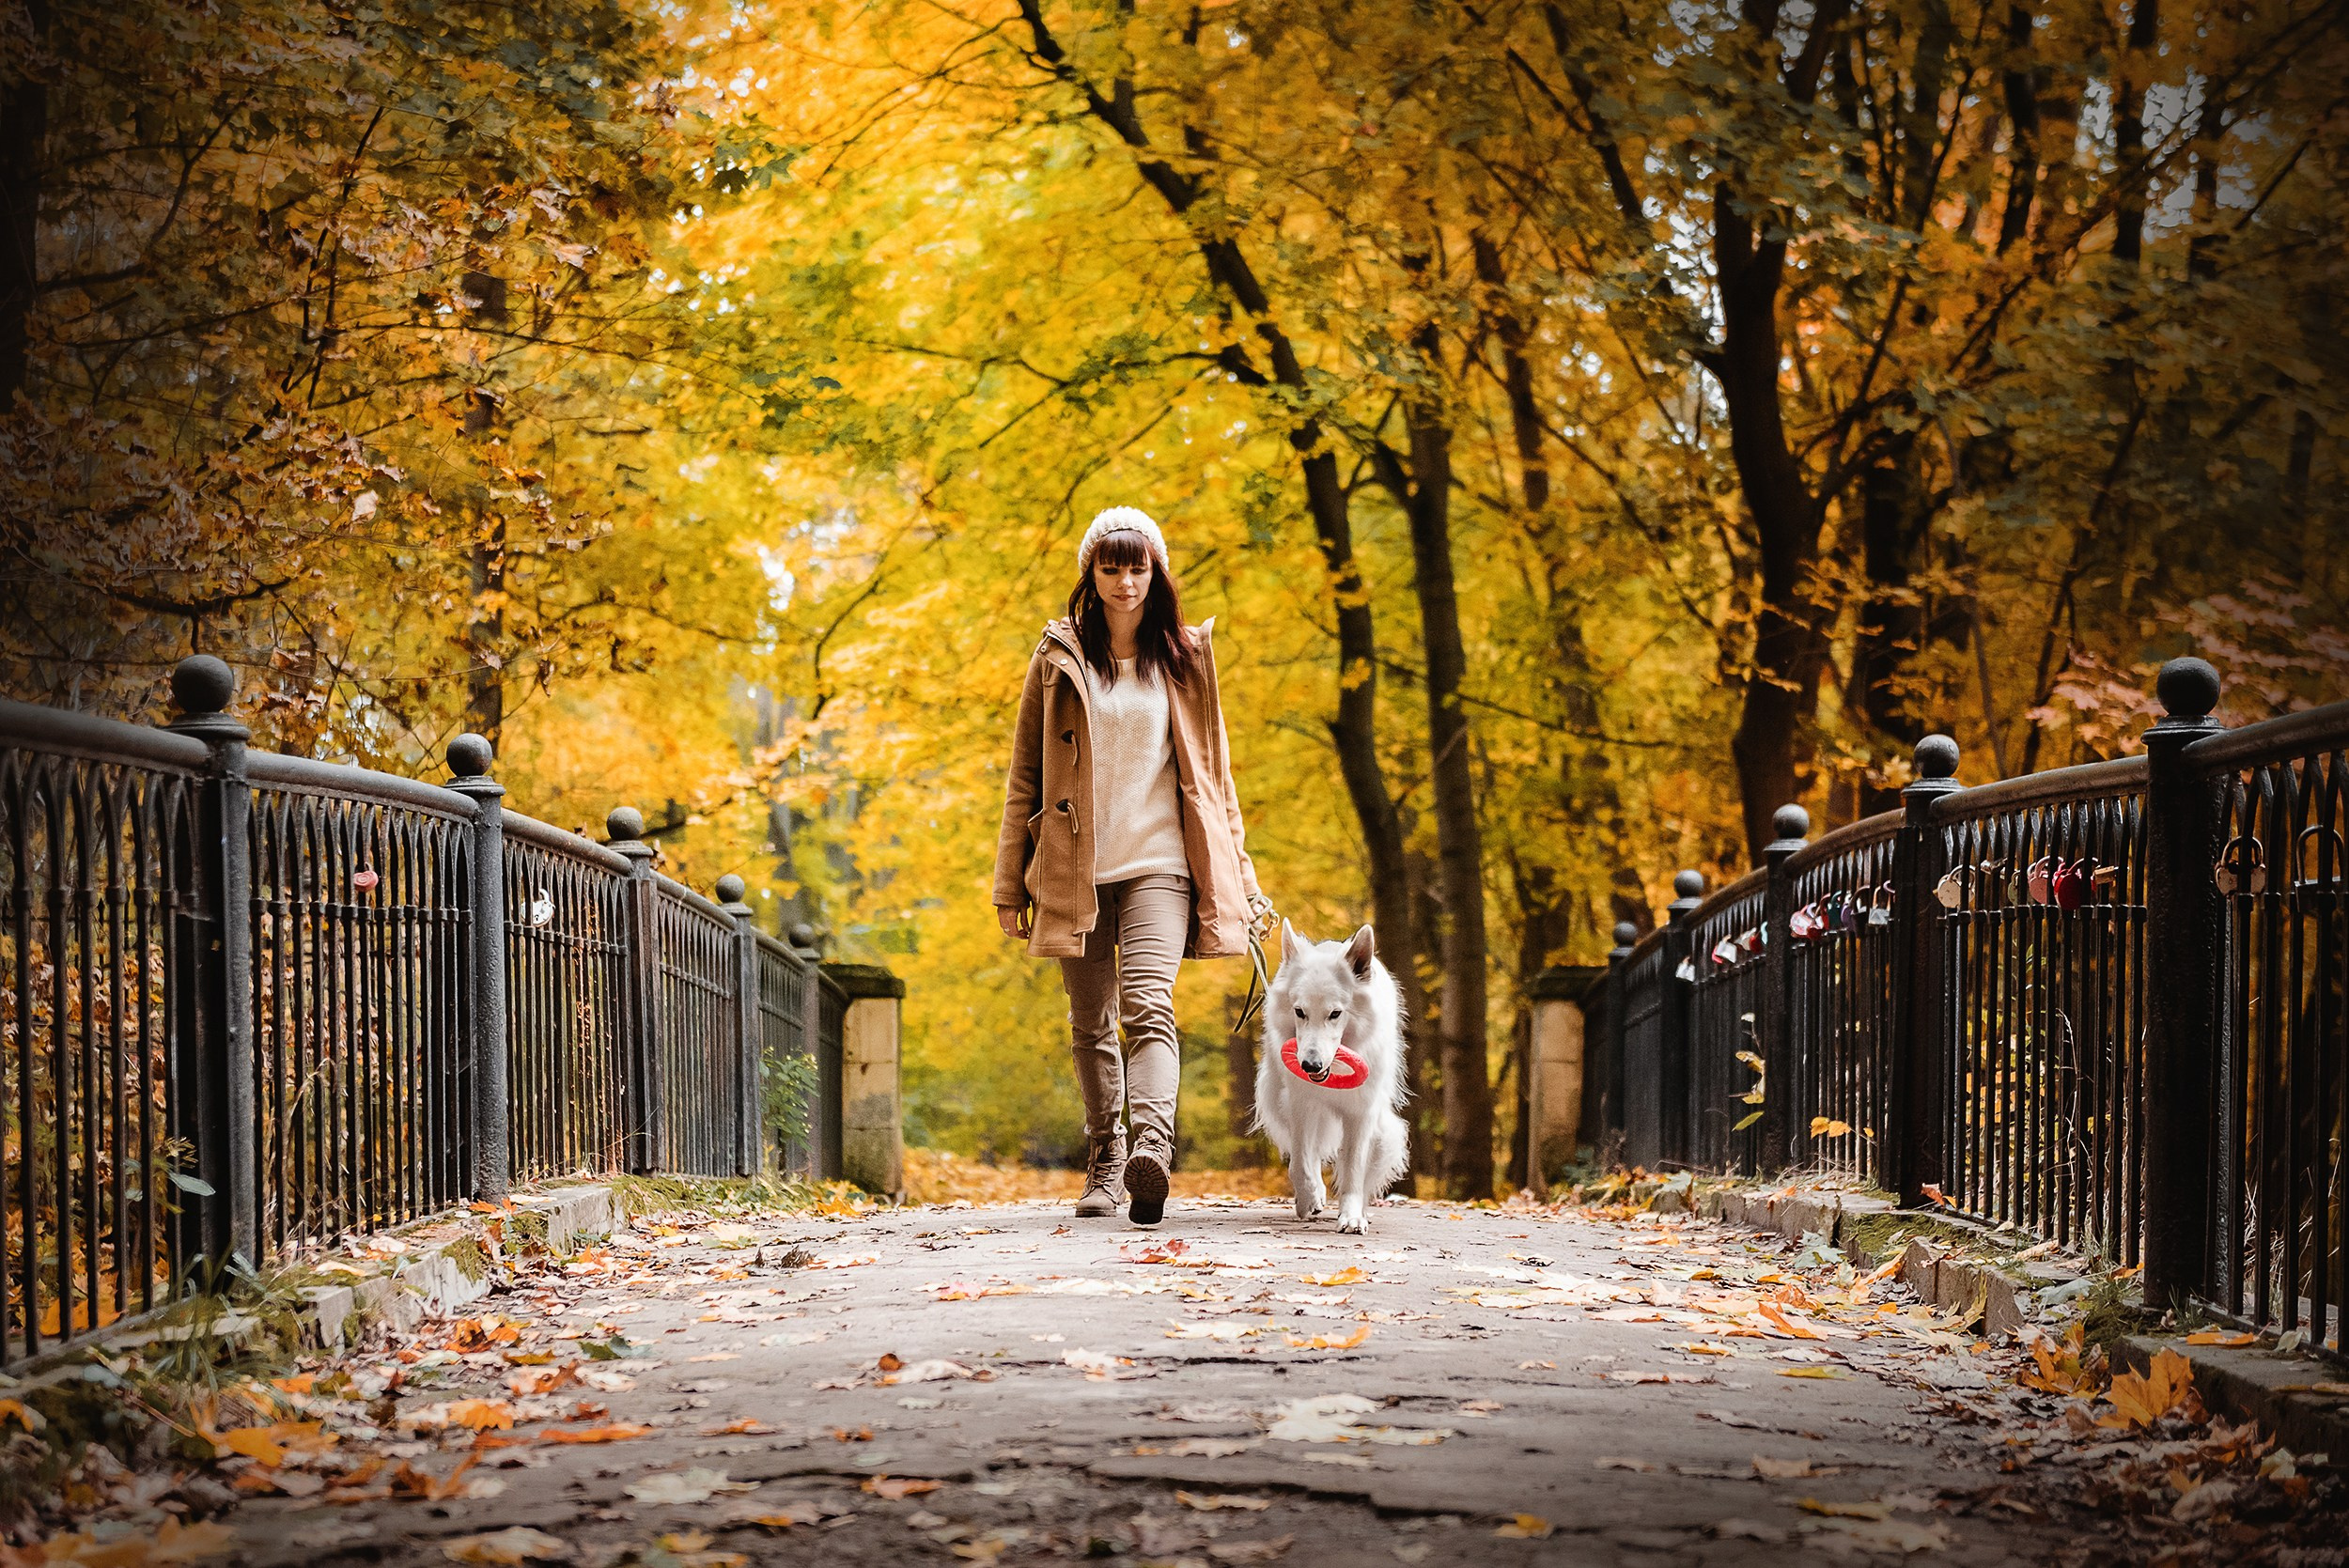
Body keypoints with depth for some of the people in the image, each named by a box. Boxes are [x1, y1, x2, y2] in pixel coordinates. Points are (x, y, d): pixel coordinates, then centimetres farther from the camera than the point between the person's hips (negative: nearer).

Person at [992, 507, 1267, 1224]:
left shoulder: (1184, 659, 9)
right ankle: (1104, 1164, 18)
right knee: (1091, 1025, 7)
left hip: (1158, 863, -1)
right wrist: (1011, 882, 5)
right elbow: (1025, 776, 9)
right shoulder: (1059, 659, 7)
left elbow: (1214, 772, 14)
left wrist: (1238, 877, 10)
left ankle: (1151, 1146, -36)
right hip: (1076, 869, 1)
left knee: (1148, 1006, -20)